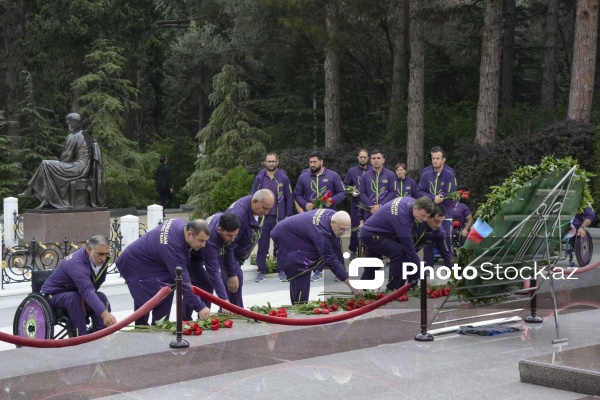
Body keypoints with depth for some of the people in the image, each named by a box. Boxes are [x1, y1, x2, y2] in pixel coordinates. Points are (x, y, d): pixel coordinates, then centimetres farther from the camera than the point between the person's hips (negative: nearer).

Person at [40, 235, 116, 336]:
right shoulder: (77, 263, -37)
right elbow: (87, 291, -51)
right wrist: (104, 313, -63)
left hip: (74, 291, 7)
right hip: (55, 293, -7)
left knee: (101, 297, -16)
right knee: (74, 298, -36)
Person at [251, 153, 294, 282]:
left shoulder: (283, 178, 2)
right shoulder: (259, 178, 5)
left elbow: (289, 198, 3)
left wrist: (288, 216, -3)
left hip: (279, 217, -1)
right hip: (263, 217, 1)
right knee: (262, 245, 5)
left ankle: (282, 271, 12)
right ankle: (261, 271, 11)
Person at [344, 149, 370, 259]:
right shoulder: (351, 171, 5)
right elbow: (345, 186, 9)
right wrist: (351, 192, -8)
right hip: (356, 205, 0)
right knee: (355, 228, 3)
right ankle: (353, 250, 12)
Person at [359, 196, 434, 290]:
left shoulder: (412, 201, -8)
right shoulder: (402, 215, -34)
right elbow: (408, 246, -33)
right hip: (371, 235, -10)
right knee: (399, 252, -24)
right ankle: (392, 290, -15)